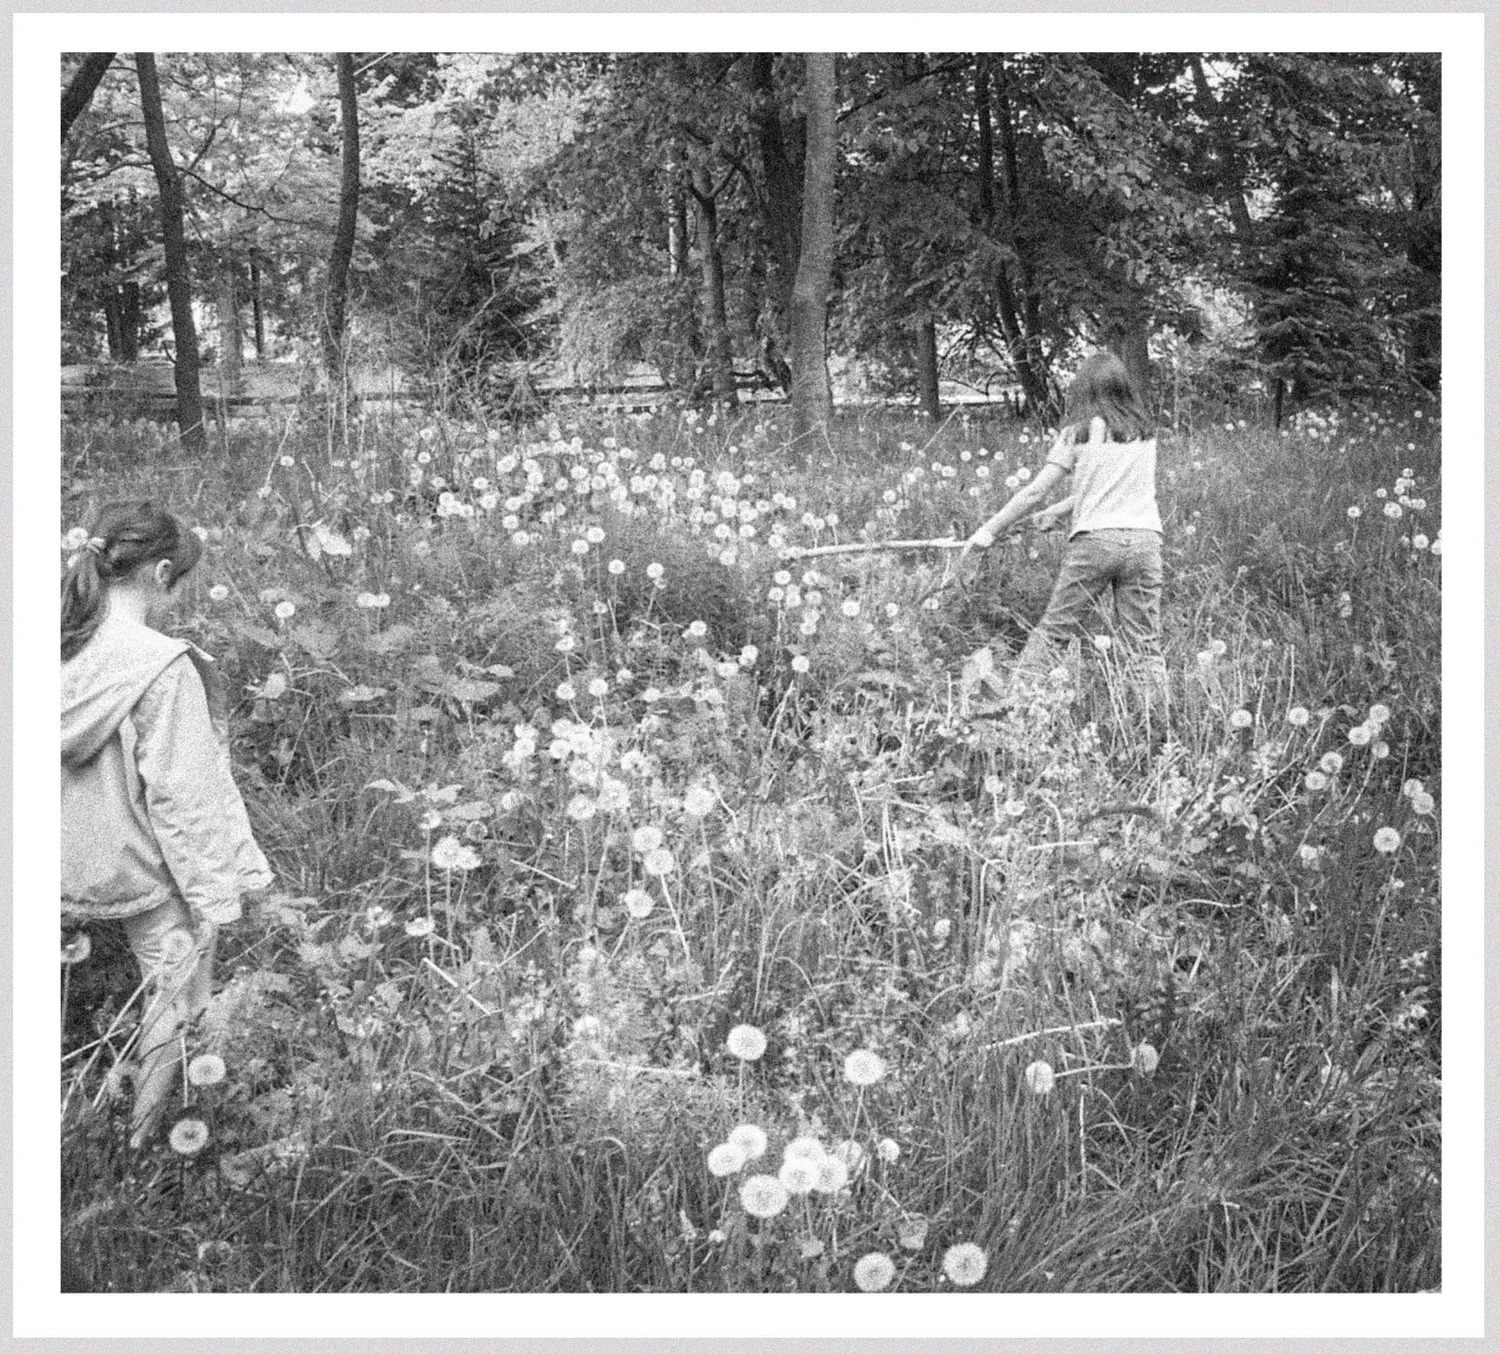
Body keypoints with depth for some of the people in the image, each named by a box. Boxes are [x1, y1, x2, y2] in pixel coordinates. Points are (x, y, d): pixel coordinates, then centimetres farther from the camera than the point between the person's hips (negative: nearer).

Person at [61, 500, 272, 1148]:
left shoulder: (61, 646, -6)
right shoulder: (162, 668, -26)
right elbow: (182, 796, -21)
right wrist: (214, 894, -12)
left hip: (73, 868, 7)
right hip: (144, 870, -6)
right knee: (176, 997, 14)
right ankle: (142, 1142, 27)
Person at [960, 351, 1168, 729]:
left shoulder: (1078, 433, 3)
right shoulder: (1145, 434, 14)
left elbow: (1034, 492, 1)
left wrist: (989, 530, 9)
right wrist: (1059, 511, 34)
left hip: (1094, 540, -3)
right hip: (1145, 539, 3)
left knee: (1052, 631, 5)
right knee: (1144, 645, 5)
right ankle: (1160, 731, 4)